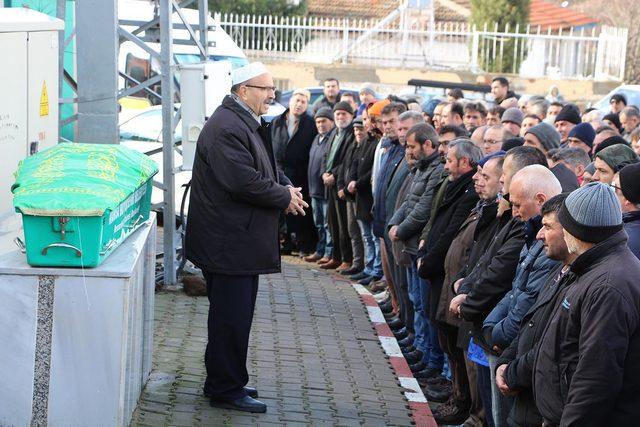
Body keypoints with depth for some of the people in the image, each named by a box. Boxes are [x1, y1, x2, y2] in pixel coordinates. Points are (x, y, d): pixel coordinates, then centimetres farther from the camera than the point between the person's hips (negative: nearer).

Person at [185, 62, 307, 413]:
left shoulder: (248, 124, 15)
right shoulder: (226, 128, -20)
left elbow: (267, 167, 23)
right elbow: (245, 182, -26)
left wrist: (286, 186, 2)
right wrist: (285, 198, -13)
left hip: (240, 240, 11)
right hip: (229, 242, -11)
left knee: (234, 315, 18)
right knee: (231, 317, -3)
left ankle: (225, 382, 29)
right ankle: (226, 390, 6)